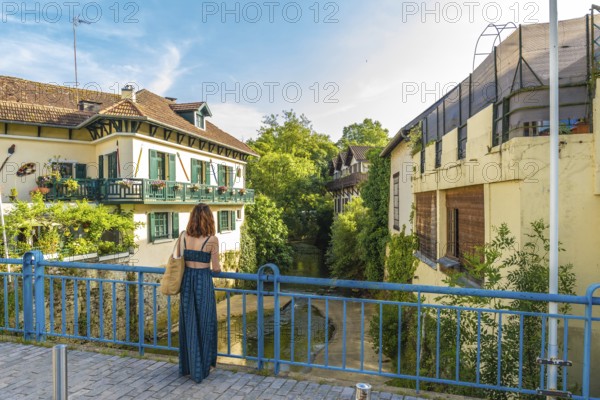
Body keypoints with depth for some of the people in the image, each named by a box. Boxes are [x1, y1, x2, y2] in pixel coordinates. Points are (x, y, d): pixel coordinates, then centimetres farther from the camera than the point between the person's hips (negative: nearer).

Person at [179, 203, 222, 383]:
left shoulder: (183, 236, -1)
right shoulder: (212, 240, -12)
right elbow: (216, 268, -7)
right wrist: (218, 268, 15)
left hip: (187, 280, 4)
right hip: (203, 281, -4)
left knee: (188, 324, 17)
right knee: (204, 325, 10)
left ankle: (187, 366, 32)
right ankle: (200, 369, 21)